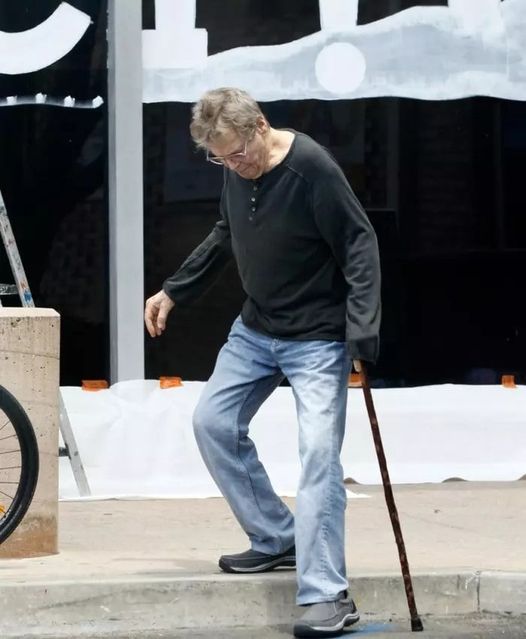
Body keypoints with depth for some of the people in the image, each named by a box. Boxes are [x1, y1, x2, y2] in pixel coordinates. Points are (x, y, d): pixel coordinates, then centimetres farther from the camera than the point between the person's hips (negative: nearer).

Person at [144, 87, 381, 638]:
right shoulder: (235, 170, -2)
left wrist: (361, 334, -27)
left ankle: (326, 595, -17)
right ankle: (276, 539, 19)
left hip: (316, 339, -8)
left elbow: (360, 247, -21)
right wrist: (174, 291, 15)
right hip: (255, 330, 8)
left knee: (318, 452, -16)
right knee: (213, 423, 8)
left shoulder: (312, 168, -23)